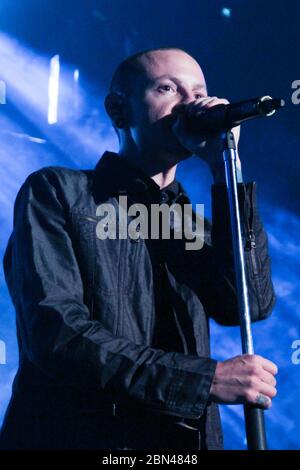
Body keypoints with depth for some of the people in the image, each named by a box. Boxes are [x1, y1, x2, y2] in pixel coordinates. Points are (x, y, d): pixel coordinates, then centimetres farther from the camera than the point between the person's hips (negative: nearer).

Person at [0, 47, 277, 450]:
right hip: (76, 435, -4)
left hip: (183, 442, 4)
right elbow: (55, 331, -11)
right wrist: (208, 378, -16)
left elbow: (251, 304, -1)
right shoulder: (57, 191, 1)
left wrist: (226, 167, -4)